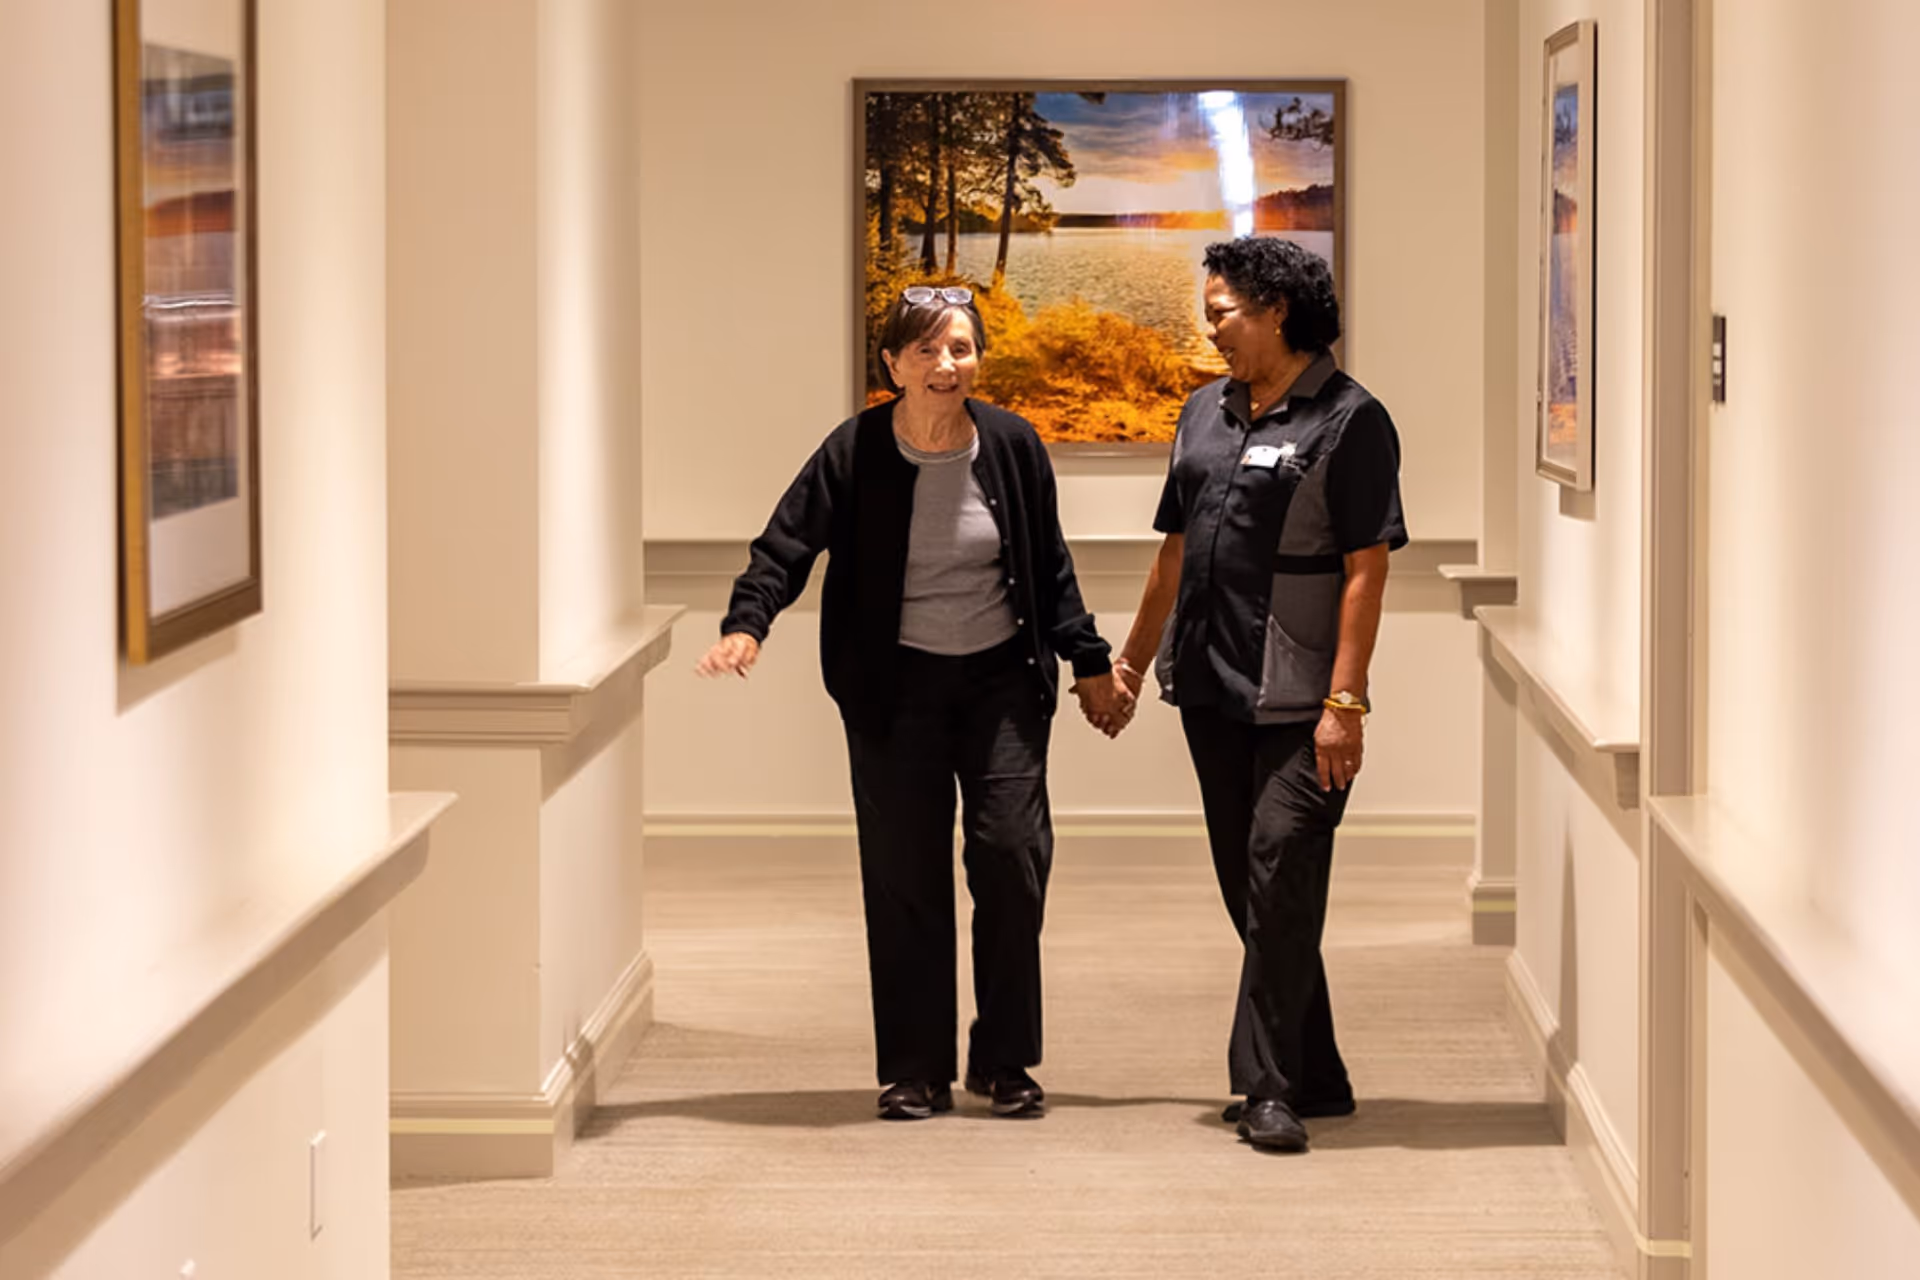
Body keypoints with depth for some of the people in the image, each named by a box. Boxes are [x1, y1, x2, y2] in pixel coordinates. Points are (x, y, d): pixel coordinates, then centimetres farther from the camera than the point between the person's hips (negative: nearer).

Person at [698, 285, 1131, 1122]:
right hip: (896, 686, -1)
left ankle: (1004, 1062, 8)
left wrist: (1088, 662, 10)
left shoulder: (1011, 446, -1)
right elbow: (786, 547, -11)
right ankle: (915, 1070, 10)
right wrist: (745, 625, -29)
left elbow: (1051, 569, 9)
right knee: (904, 874, -1)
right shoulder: (855, 454, -8)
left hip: (1003, 678, 1)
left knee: (1012, 855, -6)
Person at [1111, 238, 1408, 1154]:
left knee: (1282, 882, -11)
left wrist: (1344, 701, -18)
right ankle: (1314, 1080, 20)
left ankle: (1271, 1087, -5)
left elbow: (1366, 570, -12)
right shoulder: (1205, 413, 14)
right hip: (1211, 690, 7)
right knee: (1249, 888, 10)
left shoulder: (1348, 420, -7)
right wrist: (1132, 662, 24)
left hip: (1296, 699, -7)